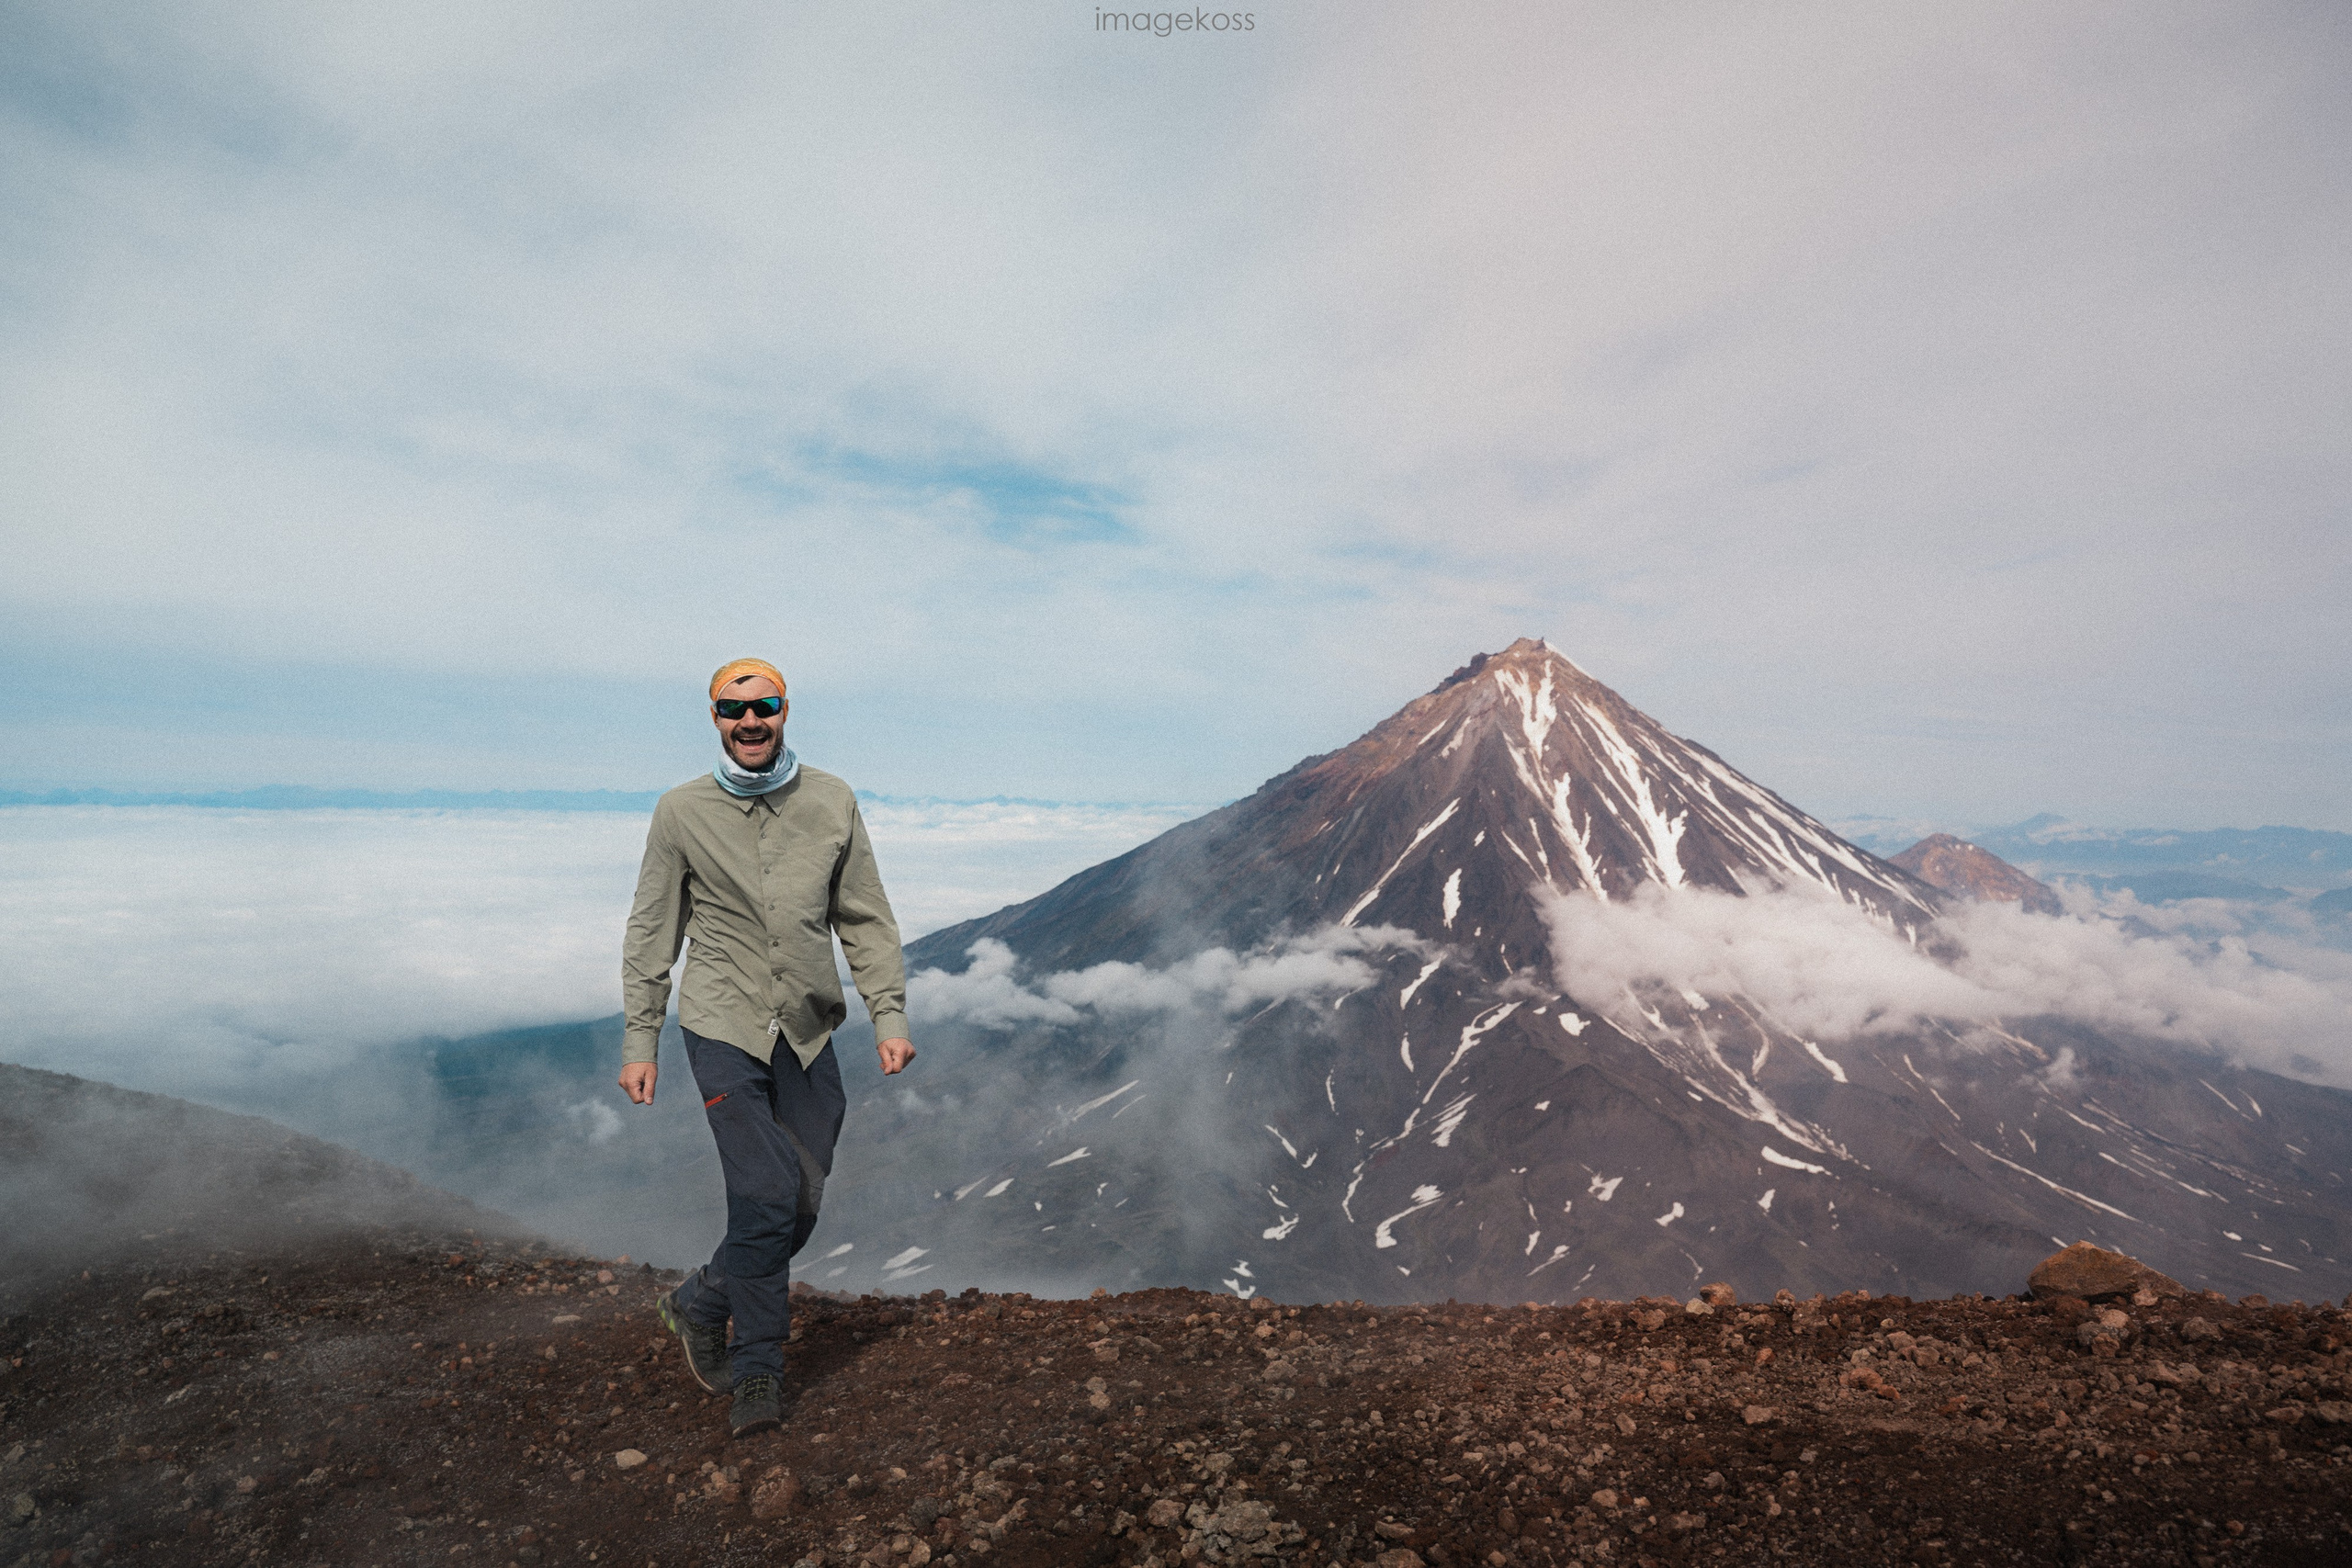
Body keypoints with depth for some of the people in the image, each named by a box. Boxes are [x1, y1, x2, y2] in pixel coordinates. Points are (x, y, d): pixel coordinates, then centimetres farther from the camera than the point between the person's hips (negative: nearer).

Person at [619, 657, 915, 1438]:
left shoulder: (832, 802, 3)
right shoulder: (682, 811, -1)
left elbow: (865, 919, 6)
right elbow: (651, 933, 4)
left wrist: (889, 1015, -1)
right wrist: (639, 1040, 1)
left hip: (807, 1031, 3)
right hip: (723, 1028, -3)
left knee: (802, 1202, 6)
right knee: (767, 1196, -10)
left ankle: (701, 1302, 34)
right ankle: (757, 1371, 11)